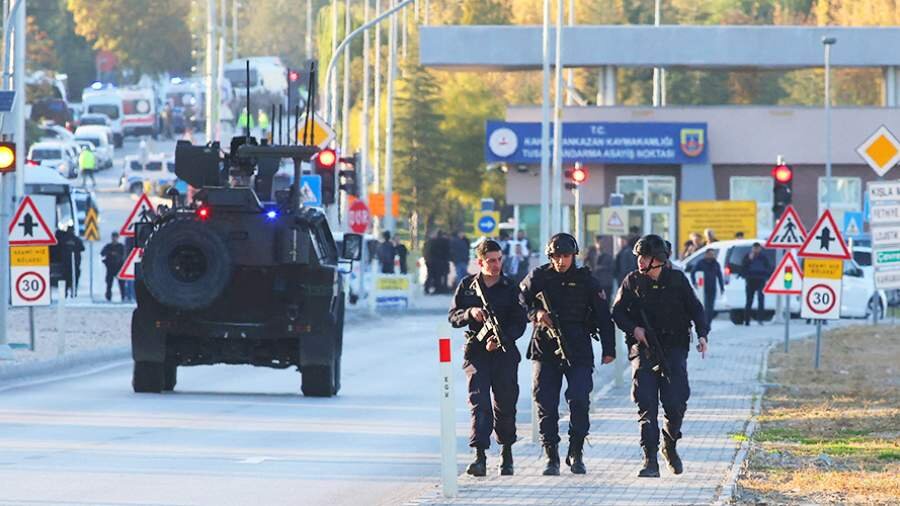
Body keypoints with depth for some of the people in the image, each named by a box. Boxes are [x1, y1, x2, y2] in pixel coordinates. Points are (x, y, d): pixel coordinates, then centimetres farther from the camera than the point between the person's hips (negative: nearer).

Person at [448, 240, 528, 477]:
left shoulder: (510, 288, 4)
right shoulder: (467, 286, 7)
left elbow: (520, 323, -1)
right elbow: (453, 316, 7)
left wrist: (502, 340, -17)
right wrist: (470, 313, -14)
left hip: (505, 352, 0)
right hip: (476, 351, 0)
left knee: (505, 405, 6)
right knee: (479, 402, -13)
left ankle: (507, 453, 25)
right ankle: (480, 457, -20)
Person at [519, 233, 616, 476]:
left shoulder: (585, 280, 4)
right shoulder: (538, 277, 5)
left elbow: (603, 315, 8)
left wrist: (608, 349, 4)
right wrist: (535, 313, -10)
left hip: (578, 352, -1)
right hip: (545, 348, 1)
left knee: (579, 401, -12)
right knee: (546, 404, -2)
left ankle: (576, 454, 2)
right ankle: (551, 457, 6)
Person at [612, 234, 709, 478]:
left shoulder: (677, 280, 4)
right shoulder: (633, 281, 4)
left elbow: (695, 309, 9)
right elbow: (617, 312, 7)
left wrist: (702, 334, -6)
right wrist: (634, 328, -11)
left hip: (674, 348, 0)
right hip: (643, 348, 0)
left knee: (676, 403, -8)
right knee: (646, 404, -10)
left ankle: (670, 446, 20)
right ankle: (650, 461, -10)